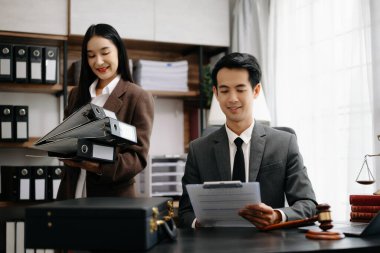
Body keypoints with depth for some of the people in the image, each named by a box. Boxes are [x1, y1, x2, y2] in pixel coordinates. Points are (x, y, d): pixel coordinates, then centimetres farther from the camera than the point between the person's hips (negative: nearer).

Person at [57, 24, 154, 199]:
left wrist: (101, 166, -27)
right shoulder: (77, 94, 10)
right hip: (71, 192, 4)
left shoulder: (138, 98, -7)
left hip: (113, 198, -4)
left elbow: (138, 157, -11)